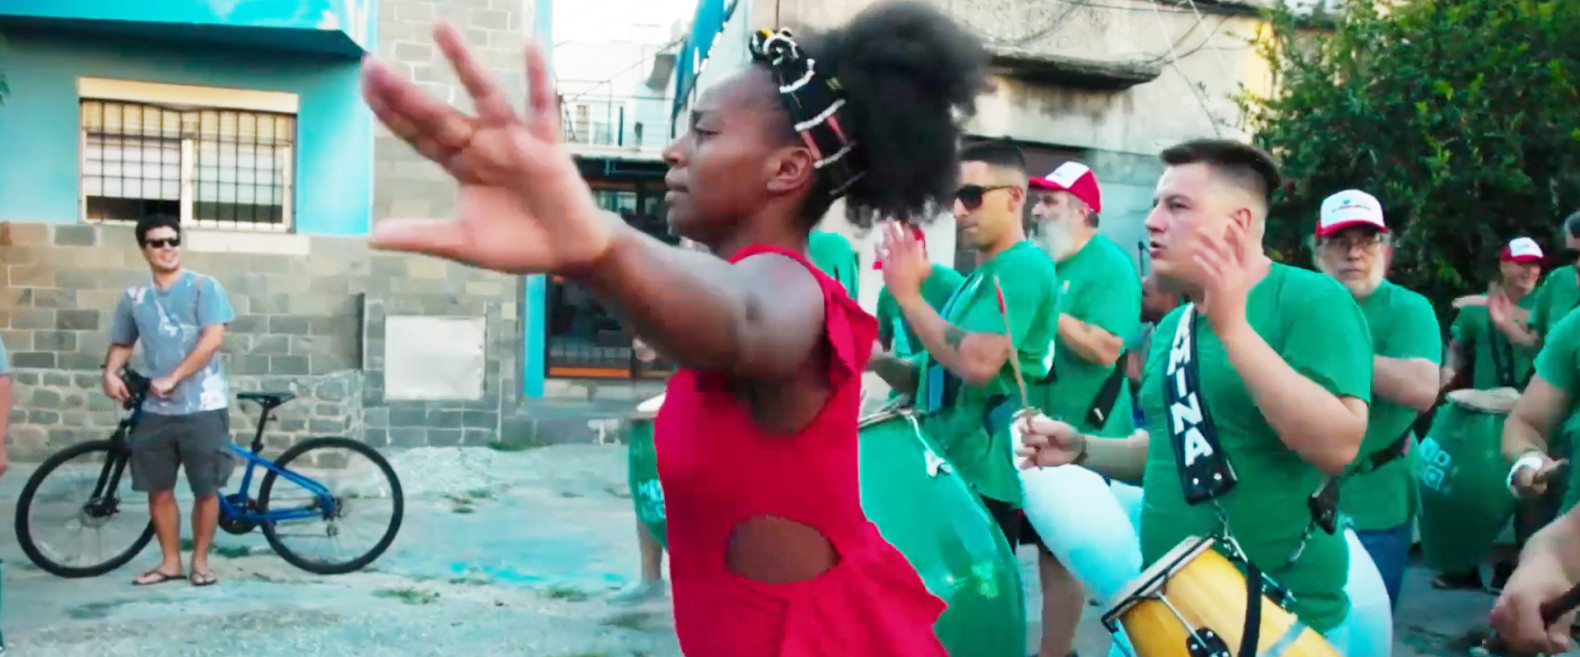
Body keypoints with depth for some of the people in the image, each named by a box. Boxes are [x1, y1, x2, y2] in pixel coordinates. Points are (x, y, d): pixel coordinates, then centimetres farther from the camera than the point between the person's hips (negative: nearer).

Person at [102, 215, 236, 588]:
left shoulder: (204, 287, -3)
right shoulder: (134, 297, 9)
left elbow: (212, 339, -13)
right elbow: (122, 343, 18)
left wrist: (172, 378, -16)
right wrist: (110, 372, -3)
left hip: (203, 407, -4)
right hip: (155, 410, 4)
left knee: (205, 489, 2)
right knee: (158, 489, 8)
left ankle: (200, 561, 16)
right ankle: (170, 562, 21)